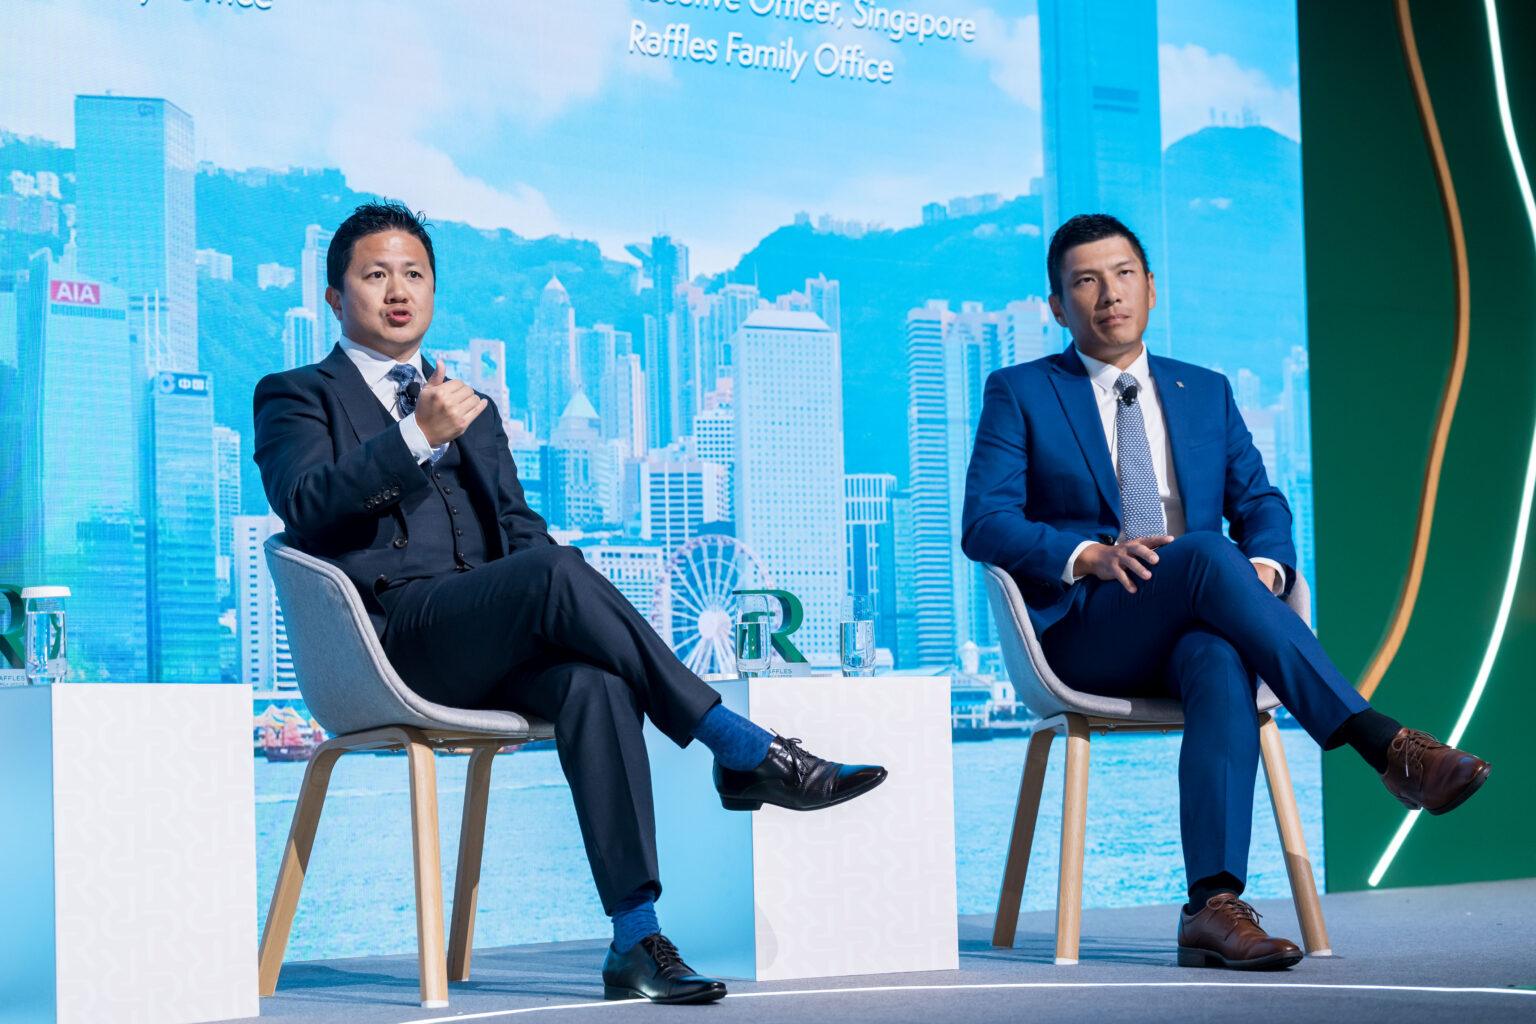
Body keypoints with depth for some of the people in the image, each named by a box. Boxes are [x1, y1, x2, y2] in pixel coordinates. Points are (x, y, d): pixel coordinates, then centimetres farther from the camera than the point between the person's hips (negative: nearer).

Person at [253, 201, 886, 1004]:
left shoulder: (472, 407, 31)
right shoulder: (297, 397, 14)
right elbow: (304, 507, -7)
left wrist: (567, 605, -1)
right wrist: (417, 437, -20)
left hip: (492, 640, 5)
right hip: (392, 635, -5)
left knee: (593, 683, -30)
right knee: (555, 572, -32)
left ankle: (635, 939, -36)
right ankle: (740, 749, -28)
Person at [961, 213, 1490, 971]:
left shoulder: (1206, 394, 21)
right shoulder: (1019, 395, 9)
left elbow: (1260, 503, 15)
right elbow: (983, 524, -3)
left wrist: (1264, 566, -10)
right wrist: (1090, 555, -20)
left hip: (1195, 630, 3)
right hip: (1087, 636, -3)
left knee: (1221, 664, -36)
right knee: (1204, 553, -34)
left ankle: (1213, 907, -45)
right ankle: (1386, 745, -40)